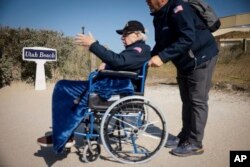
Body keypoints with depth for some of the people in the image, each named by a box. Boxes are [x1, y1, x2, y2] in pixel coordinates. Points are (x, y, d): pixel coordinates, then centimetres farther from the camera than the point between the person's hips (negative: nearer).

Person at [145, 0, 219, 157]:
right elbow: (161, 44, 10)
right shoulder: (159, 17, 7)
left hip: (201, 58, -9)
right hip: (184, 61, 9)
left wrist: (162, 57, -35)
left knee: (197, 101, -6)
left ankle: (195, 143, 3)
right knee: (187, 100, 13)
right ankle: (185, 136, 23)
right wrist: (150, 59, -6)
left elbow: (188, 38, -32)